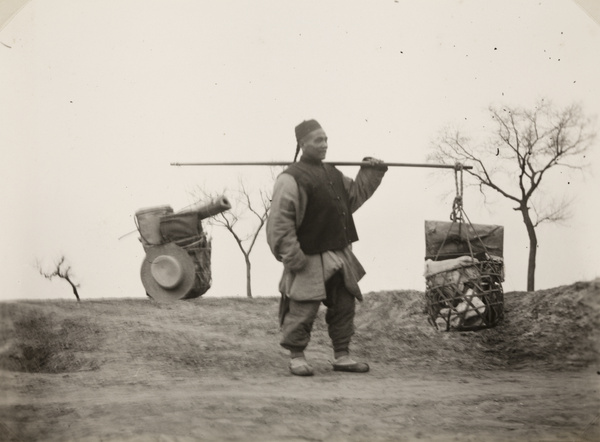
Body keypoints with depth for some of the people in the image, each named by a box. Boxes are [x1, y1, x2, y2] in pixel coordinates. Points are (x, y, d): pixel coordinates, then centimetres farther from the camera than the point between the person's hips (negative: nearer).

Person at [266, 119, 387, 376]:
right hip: (309, 259, -8)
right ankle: (296, 357, 13)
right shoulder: (291, 179, -14)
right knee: (304, 309, -3)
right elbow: (280, 221, -17)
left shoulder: (333, 174, 13)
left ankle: (342, 356, 21)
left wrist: (370, 173, 15)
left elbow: (354, 196, 27)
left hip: (339, 256, 8)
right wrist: (292, 255, -21)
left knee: (344, 305, 11)